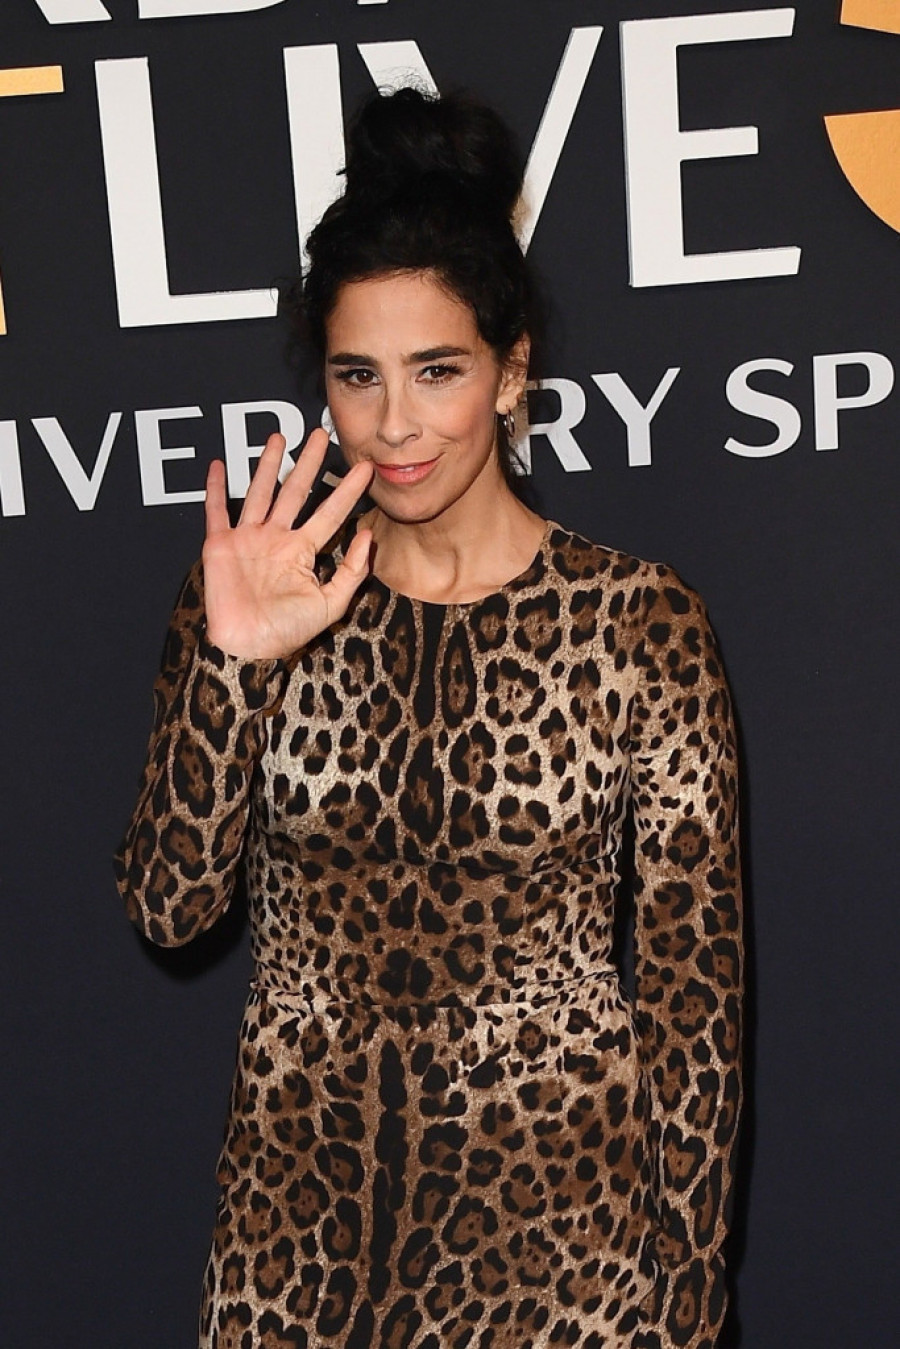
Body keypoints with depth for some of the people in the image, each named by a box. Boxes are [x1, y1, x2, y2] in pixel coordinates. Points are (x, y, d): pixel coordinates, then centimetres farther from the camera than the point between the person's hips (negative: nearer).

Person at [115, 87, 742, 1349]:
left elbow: (696, 969, -6)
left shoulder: (641, 618, -9)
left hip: (561, 1197, -2)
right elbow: (171, 902, -7)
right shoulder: (251, 596, -2)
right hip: (303, 1194, 2)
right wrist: (235, 662, -19)